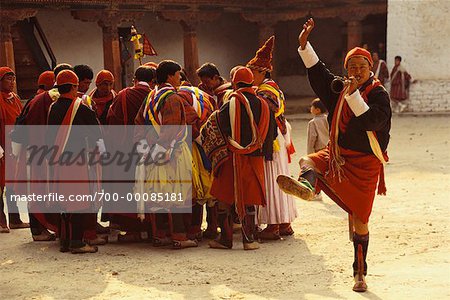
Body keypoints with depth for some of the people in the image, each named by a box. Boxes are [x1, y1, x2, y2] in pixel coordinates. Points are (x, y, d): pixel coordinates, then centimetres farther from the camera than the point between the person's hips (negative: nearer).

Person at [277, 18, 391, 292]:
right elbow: (318, 72, 11)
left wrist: (353, 95, -32)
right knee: (309, 161, -25)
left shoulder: (378, 93, -11)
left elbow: (373, 121, -27)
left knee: (360, 220, -1)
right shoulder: (340, 88, 5)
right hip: (337, 154, 5)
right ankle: (306, 185, -62)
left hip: (364, 163, -5)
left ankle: (360, 273, 11)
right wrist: (304, 45, 2)